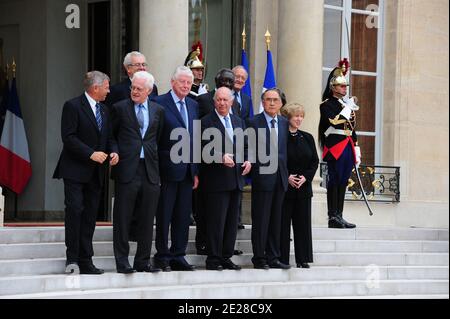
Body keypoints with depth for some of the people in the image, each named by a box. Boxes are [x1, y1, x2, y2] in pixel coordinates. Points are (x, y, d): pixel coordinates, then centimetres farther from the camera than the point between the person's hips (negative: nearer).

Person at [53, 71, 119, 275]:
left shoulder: (104, 110, 17)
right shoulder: (73, 106, -6)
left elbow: (109, 137, 20)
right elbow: (68, 137, -14)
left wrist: (114, 151, -2)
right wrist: (91, 154, -19)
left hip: (95, 173, 7)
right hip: (75, 170, -7)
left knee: (90, 216, 5)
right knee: (74, 209, -13)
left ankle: (85, 261, 7)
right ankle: (72, 258, -7)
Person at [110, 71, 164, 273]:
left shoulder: (158, 110, 11)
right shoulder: (120, 108, 2)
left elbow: (159, 139, 16)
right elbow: (111, 136, 7)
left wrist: (155, 162, 10)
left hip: (150, 170, 3)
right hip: (127, 169, -3)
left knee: (147, 219, 6)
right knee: (123, 218, -1)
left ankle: (143, 261, 14)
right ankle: (122, 262, 4)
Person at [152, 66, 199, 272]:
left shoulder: (193, 106, 14)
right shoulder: (160, 103, -7)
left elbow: (196, 138, 15)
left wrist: (196, 170, 10)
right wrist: (155, 168, -14)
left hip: (188, 169, 6)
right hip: (168, 168, -6)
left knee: (183, 215, 10)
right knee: (164, 214, 1)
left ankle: (178, 255, 17)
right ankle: (162, 256, 10)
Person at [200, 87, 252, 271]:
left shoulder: (239, 122, 16)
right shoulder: (207, 122, -5)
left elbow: (245, 146, 21)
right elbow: (205, 149, -13)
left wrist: (247, 160, 2)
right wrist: (221, 157, -25)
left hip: (236, 179, 7)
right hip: (216, 180, -7)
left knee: (232, 221, 10)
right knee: (216, 221, -5)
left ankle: (226, 257, 17)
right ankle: (213, 260, 0)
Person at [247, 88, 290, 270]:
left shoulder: (284, 123, 11)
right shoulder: (254, 123, -4)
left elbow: (286, 150, 13)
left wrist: (286, 173, 6)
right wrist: (254, 171, -10)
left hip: (280, 179, 5)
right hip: (262, 177, -5)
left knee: (276, 220, 9)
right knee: (260, 220, -2)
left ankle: (273, 258, 16)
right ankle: (259, 259, 5)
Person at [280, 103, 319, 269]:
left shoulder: (307, 138, 10)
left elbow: (315, 161, 10)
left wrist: (306, 177, -5)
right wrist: (287, 177, -14)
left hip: (304, 187, 4)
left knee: (303, 223, 5)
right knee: (283, 223, -2)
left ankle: (303, 259, 11)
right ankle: (282, 259, 4)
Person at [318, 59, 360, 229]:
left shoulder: (347, 104, 20)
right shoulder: (327, 105, -4)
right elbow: (335, 122, -20)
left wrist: (356, 151, 18)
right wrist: (348, 108, -15)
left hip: (348, 148, 8)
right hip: (335, 148, -8)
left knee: (343, 182, 7)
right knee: (335, 181, -7)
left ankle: (339, 216, 10)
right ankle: (333, 217, -6)